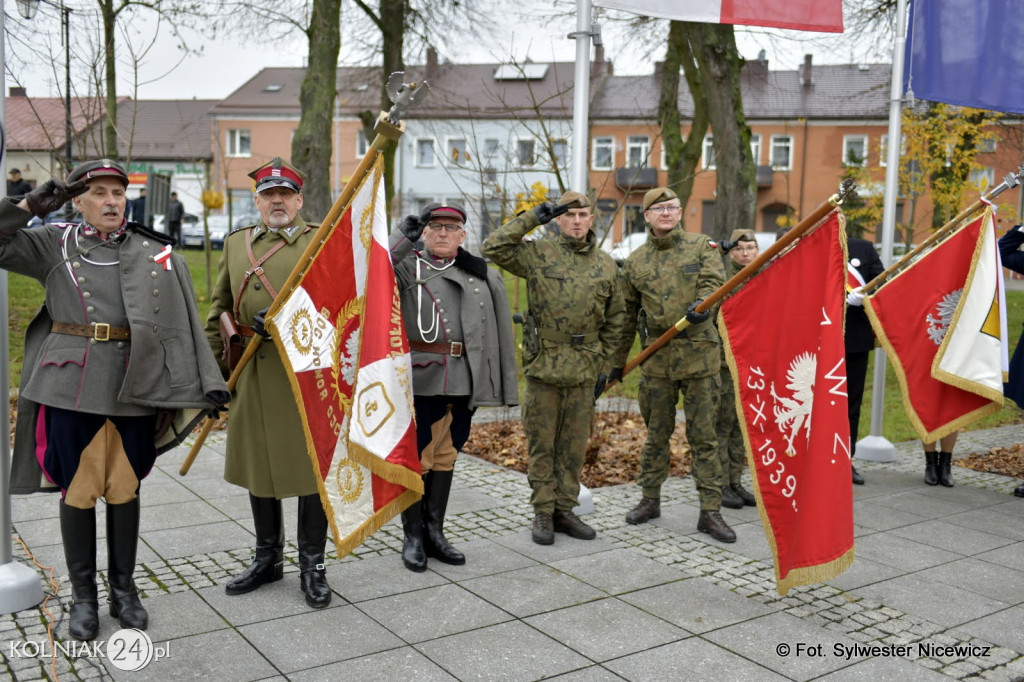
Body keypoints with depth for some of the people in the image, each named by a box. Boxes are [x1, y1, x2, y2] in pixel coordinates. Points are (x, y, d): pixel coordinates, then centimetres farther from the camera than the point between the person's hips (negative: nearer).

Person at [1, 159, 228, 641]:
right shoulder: (54, 244, 7)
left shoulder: (153, 253, 6)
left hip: (133, 386, 1)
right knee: (78, 490, 6)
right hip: (71, 385, 0)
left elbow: (180, 324, 3)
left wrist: (204, 384, -4)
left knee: (125, 489, 10)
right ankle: (83, 595, 21)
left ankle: (123, 588, 25)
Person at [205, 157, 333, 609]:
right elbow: (219, 310, 15)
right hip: (253, 372, 4)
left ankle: (312, 566, 16)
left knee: (312, 467, 2)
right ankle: (267, 559, 29)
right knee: (258, 465, 13)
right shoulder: (236, 244, 12)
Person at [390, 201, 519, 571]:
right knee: (417, 455, 1)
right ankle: (413, 536, 15)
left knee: (446, 454, 13)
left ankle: (435, 532, 24)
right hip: (420, 377, -3)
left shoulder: (482, 274, 12)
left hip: (464, 380, 4)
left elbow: (501, 332, 10)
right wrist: (405, 236, -29)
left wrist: (505, 386, 7)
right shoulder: (408, 266, 4)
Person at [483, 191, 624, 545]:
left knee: (574, 446, 10)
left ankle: (565, 510, 22)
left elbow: (613, 322, 14)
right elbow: (494, 248, -14)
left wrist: (603, 366, 11)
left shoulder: (606, 265, 9)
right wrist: (532, 218, -10)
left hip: (584, 369, 3)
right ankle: (543, 513, 14)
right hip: (543, 365, -3)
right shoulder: (538, 254, -1)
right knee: (542, 444, 4)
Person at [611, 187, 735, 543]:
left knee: (704, 435, 2)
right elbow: (627, 316, 14)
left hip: (699, 353, -2)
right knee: (656, 433, 12)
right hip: (657, 356, 2)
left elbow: (714, 281, -13)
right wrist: (617, 362, 15)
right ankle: (650, 500, 27)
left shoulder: (702, 246, 4)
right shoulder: (635, 262, 8)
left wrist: (701, 304, -36)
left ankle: (710, 512, 8)